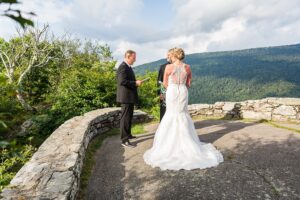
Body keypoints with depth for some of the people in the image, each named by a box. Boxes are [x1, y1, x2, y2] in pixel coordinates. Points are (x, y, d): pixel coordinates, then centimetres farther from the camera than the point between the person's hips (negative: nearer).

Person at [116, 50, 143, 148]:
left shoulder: (127, 67, 16)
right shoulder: (123, 67, -16)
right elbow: (122, 81, -25)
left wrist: (136, 82, 9)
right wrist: (135, 83, -19)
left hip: (129, 96, 11)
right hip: (126, 97, -11)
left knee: (129, 117, 20)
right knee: (125, 118, -6)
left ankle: (128, 134, 34)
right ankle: (124, 140, 0)